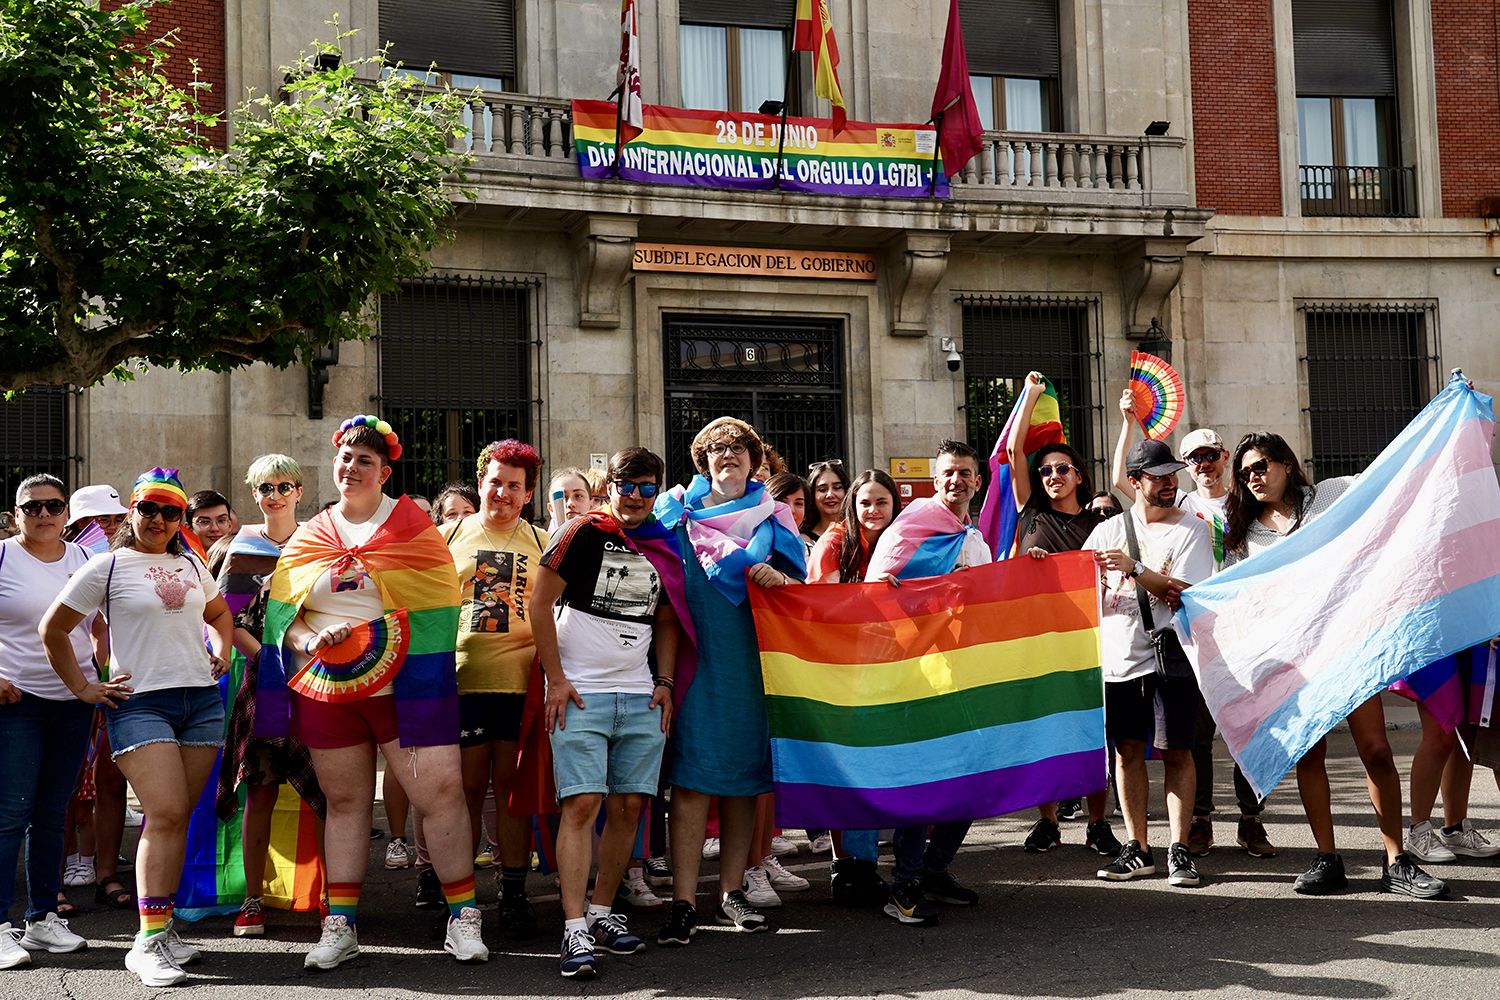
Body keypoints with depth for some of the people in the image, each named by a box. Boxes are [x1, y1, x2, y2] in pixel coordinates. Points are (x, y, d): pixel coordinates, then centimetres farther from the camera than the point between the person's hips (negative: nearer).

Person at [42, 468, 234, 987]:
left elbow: (220, 614, 32)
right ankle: (149, 940, -13)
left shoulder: (191, 564, 15)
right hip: (139, 702, -5)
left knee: (176, 817, 5)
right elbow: (53, 629, 4)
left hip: (201, 700, 5)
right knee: (166, 813, -17)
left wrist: (221, 651, 15)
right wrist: (83, 688, 1)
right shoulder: (107, 567, 0)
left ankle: (160, 926, 15)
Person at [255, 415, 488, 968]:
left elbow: (437, 607, -3)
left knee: (440, 791, -10)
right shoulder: (307, 536, 13)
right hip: (324, 689, 3)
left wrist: (381, 634, -15)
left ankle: (462, 917, 0)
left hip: (402, 686, -3)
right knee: (344, 802, 10)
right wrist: (309, 641, -11)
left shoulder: (413, 526, 2)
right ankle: (339, 926, 17)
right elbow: (280, 610, 9)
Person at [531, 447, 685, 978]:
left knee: (629, 805, 4)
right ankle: (575, 930, -9)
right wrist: (556, 679, -9)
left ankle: (602, 911, 18)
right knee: (583, 804, -11)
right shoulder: (583, 533, -4)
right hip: (580, 693, -5)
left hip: (640, 696, 5)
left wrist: (664, 683, 8)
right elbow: (540, 602, -5)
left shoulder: (663, 551, 11)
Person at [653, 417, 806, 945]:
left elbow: (798, 576, 8)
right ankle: (684, 902, -7)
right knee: (691, 775, -8)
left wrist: (777, 576, -13)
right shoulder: (678, 507, 11)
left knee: (743, 774, 5)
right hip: (695, 658, -2)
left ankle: (731, 892, 14)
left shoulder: (772, 517, 14)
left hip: (751, 658, 2)